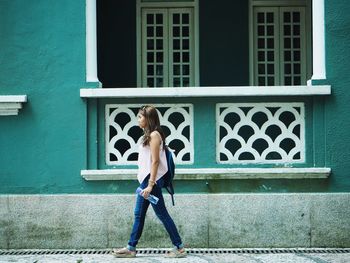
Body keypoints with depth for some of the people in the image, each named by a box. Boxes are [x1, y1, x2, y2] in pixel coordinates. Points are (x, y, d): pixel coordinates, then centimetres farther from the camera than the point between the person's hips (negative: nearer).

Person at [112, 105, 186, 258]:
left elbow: (155, 161, -18)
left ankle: (179, 248, 3)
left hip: (152, 180, -10)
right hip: (146, 180, 10)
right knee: (139, 214, 11)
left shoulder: (154, 135, -13)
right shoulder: (149, 135, 15)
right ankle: (131, 248, 16)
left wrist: (150, 185, -21)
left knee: (161, 214, -4)